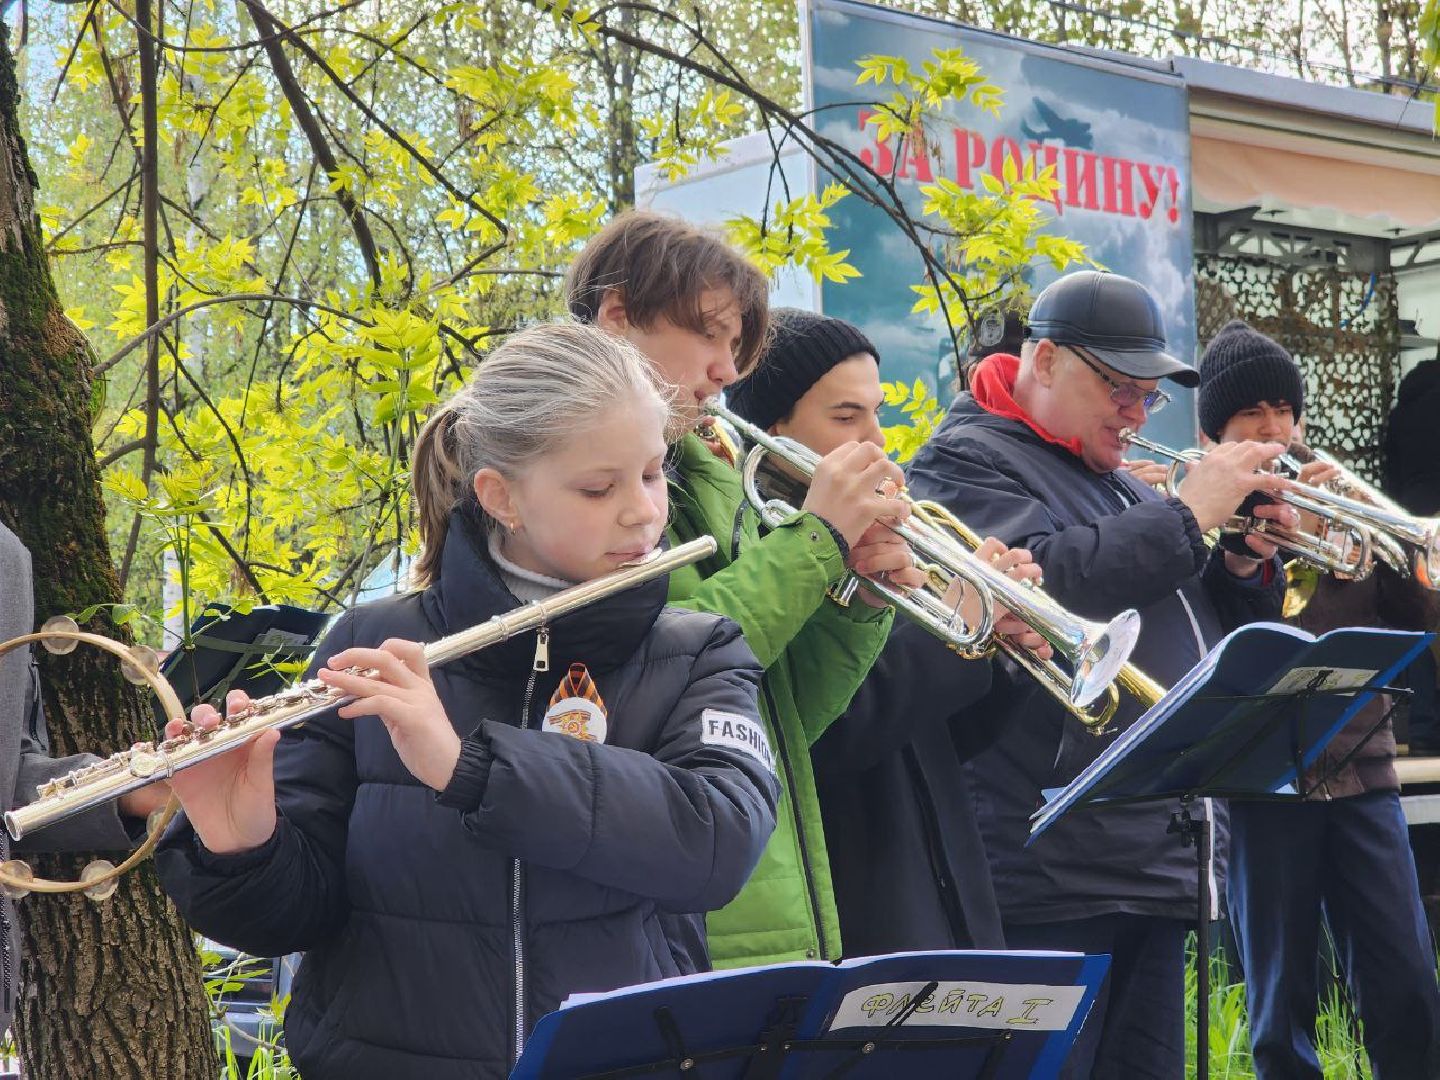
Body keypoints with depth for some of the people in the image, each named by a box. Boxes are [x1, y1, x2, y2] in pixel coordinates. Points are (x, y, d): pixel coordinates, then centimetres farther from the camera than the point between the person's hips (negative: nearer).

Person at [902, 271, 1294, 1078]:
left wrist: (1247, 565, 3)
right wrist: (1187, 517, -15)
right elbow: (1040, 581, -23)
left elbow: (1221, 640, 23)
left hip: (1159, 869, 8)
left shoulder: (1123, 487, 22)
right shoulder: (966, 463, -3)